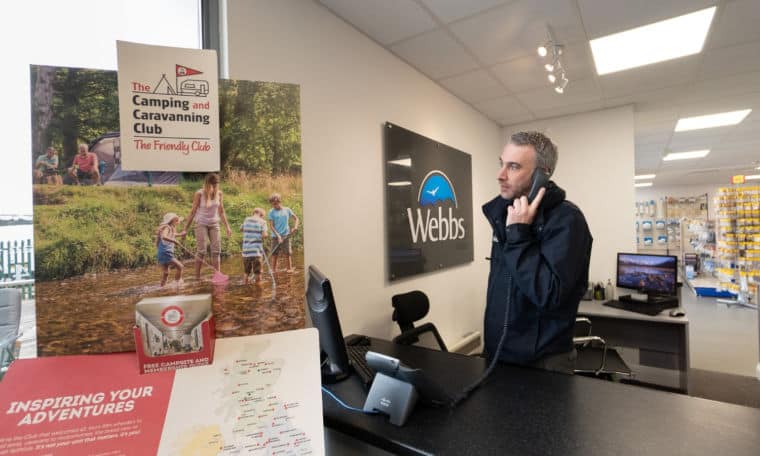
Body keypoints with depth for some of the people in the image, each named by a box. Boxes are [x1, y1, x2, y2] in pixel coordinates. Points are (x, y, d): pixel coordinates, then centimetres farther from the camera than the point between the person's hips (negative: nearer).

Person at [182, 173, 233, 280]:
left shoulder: (219, 194, -1)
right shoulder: (199, 194, -10)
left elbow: (221, 212, 7)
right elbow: (193, 212, -7)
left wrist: (227, 227, 5)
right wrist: (185, 229, -8)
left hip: (214, 224, 4)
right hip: (201, 224, -3)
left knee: (216, 250, 0)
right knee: (201, 251, -6)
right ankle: (197, 276, 5)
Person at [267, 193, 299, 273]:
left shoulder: (287, 210, 4)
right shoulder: (271, 212, 0)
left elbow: (296, 218, 13)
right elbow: (271, 225, -4)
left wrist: (295, 226, -6)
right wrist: (278, 236, -13)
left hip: (286, 235, 1)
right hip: (276, 236, -1)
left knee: (288, 253, 1)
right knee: (274, 254, 1)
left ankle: (290, 268, 9)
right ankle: (273, 269, 9)